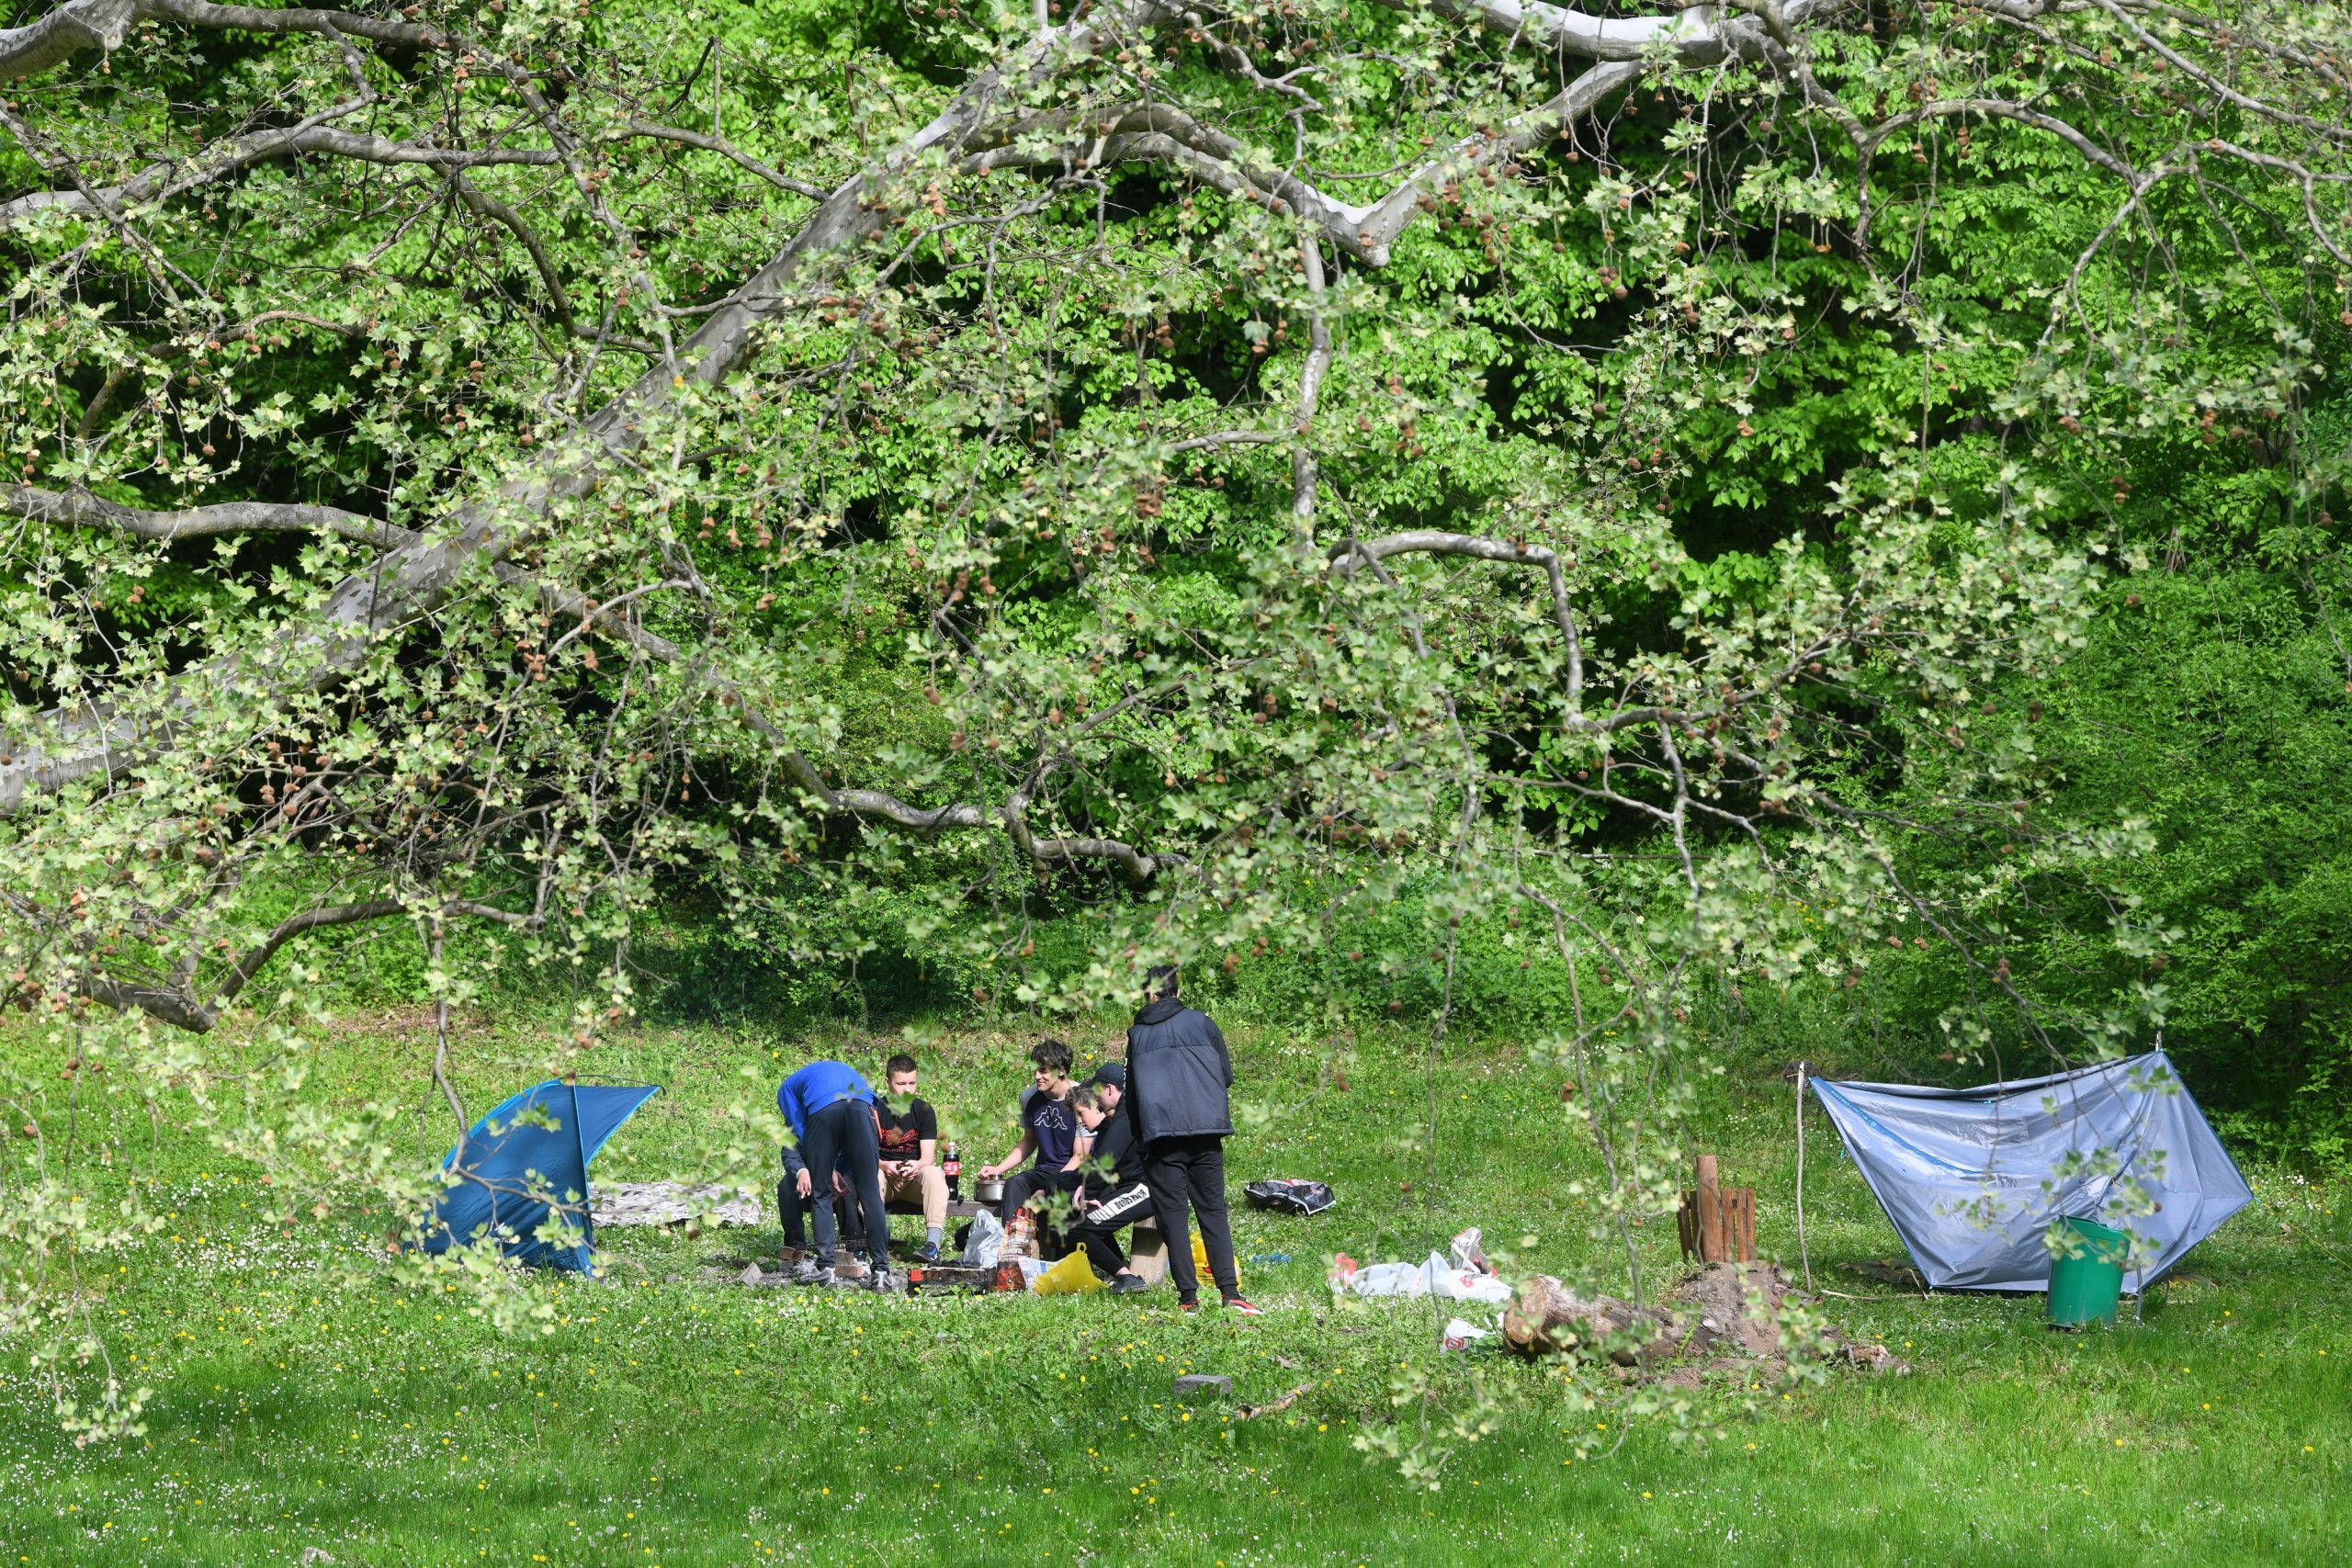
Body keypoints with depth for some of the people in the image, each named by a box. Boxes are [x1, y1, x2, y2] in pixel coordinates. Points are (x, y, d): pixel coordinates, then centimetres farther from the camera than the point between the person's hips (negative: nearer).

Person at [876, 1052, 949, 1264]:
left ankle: (932, 1243, -43)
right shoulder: (875, 1111, -4)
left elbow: (928, 1156, -10)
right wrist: (884, 1166, -31)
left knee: (933, 1174, -32)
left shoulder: (924, 1110, -2)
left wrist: (917, 1166, -34)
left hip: (916, 1176, 0)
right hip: (885, 1175, 0)